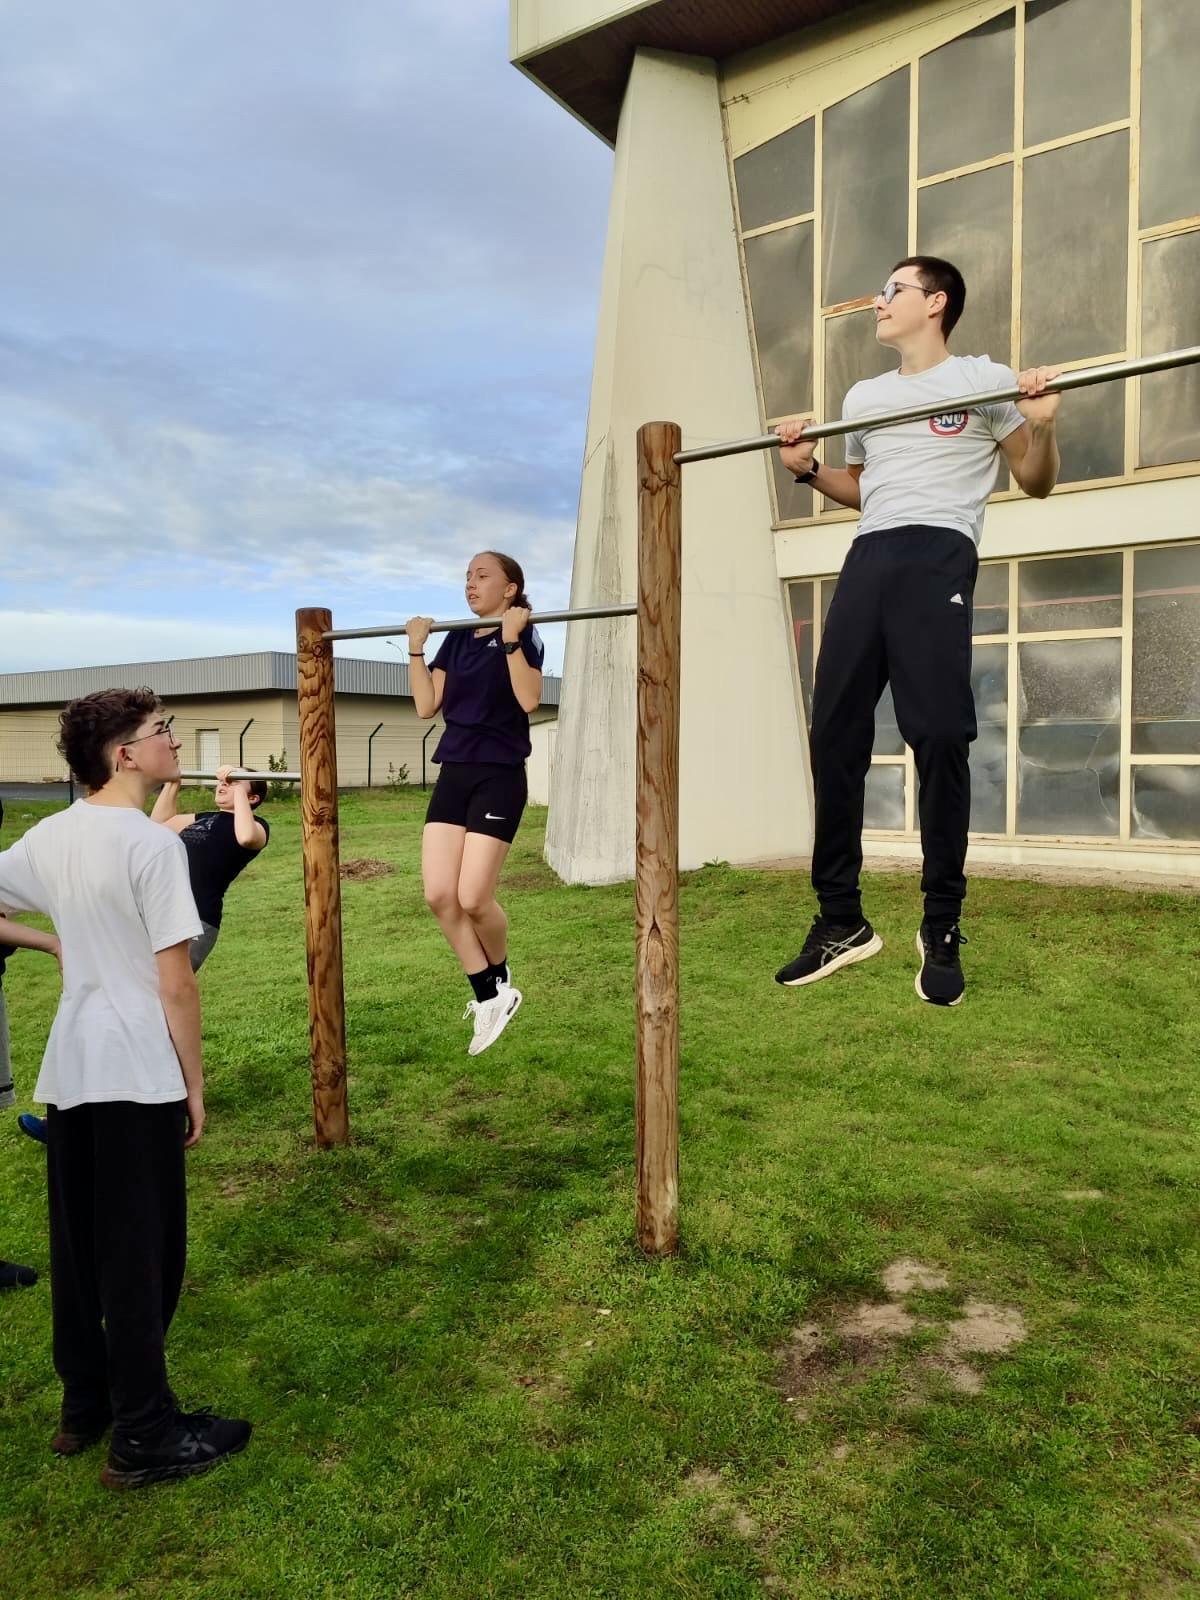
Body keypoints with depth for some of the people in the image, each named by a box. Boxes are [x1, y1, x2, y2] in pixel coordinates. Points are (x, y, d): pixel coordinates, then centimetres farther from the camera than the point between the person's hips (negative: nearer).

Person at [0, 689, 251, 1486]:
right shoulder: (152, 843, -16)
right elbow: (176, 984, -16)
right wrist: (195, 1085, -7)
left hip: (68, 1071, 7)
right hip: (138, 1076, -7)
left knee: (77, 1247, 18)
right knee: (141, 1256, 3)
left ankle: (85, 1405, 34)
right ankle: (145, 1436, 15)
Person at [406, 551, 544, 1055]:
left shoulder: (524, 635, -3)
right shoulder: (457, 640, 14)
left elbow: (529, 699, -20)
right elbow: (426, 705, 8)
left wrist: (511, 637, -21)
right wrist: (416, 647, 5)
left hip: (499, 776, -6)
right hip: (454, 773, 6)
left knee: (472, 897, -10)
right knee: (439, 895, -4)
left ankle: (500, 980, 21)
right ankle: (490, 996, 10)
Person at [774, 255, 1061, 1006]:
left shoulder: (982, 379, 10)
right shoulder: (863, 397, 27)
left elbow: (1038, 482, 8)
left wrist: (1042, 426, -10)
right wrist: (808, 468, 19)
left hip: (938, 554, -6)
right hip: (867, 558, 6)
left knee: (939, 737, -11)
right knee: (834, 733, -3)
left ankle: (942, 930, -1)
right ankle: (841, 920, 6)